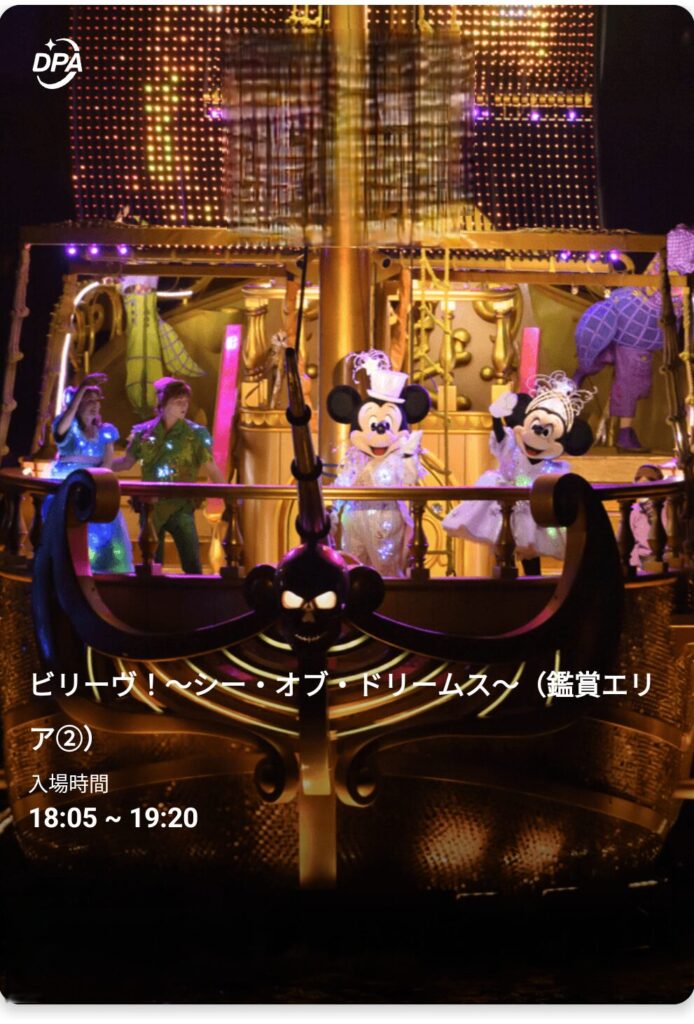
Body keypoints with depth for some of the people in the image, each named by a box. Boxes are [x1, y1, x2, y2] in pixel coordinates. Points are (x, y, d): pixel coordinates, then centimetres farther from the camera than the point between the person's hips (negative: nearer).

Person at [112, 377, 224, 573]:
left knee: (192, 564, -5)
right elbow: (126, 462, 13)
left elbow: (211, 468, -3)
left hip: (180, 507, -2)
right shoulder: (144, 431, 3)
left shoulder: (195, 433, -2)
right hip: (151, 507, 2)